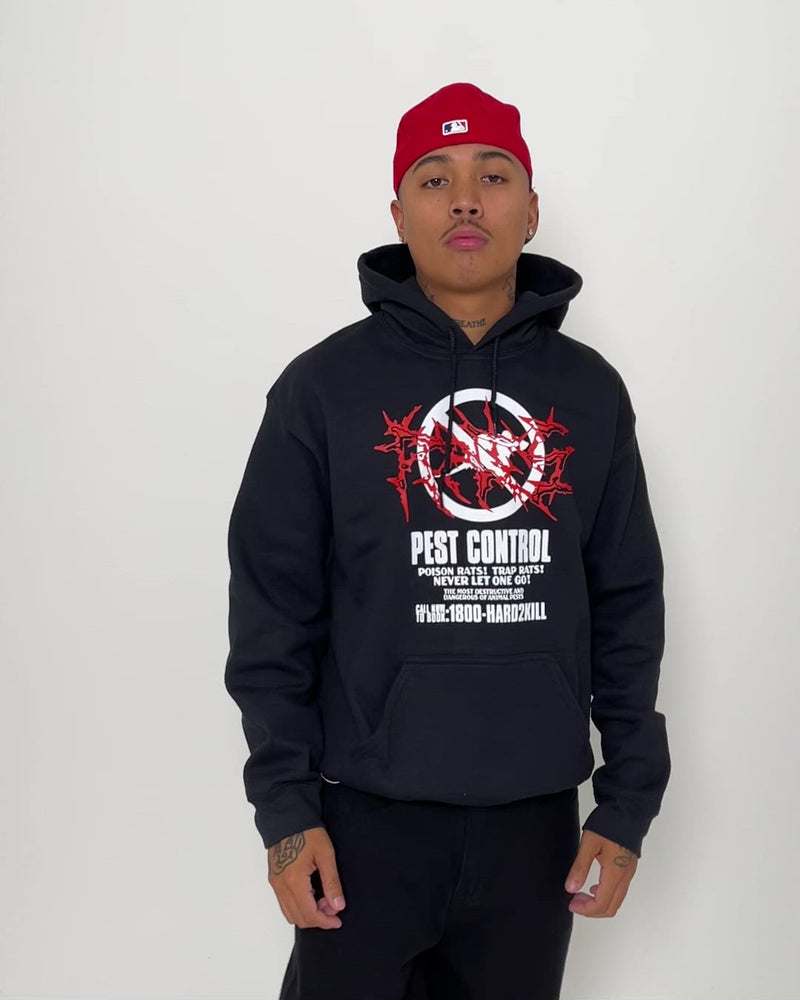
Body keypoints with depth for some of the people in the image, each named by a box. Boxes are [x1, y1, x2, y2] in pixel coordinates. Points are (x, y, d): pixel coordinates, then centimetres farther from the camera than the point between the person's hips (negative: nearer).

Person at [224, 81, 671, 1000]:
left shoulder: (590, 391, 4)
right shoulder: (323, 386, -3)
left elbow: (627, 605, 6)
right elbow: (273, 611, -3)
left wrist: (629, 799, 4)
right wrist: (284, 804, -7)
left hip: (536, 820, 2)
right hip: (368, 818, -2)